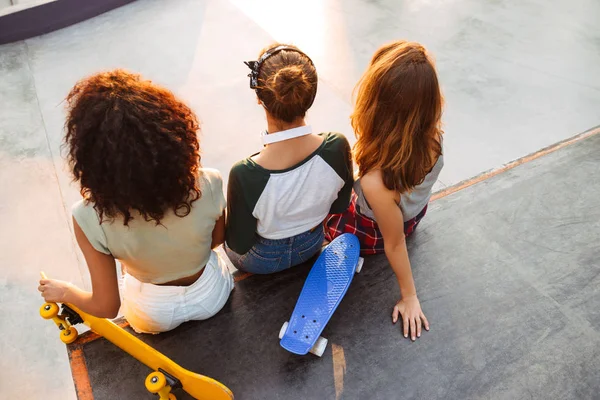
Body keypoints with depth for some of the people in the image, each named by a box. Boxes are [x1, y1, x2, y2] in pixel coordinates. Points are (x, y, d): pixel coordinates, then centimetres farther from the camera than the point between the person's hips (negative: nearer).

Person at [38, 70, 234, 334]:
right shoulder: (207, 185, -32)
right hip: (210, 295, 0)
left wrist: (64, 292, 1)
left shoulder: (90, 217, -33)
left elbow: (106, 307, -20)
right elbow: (217, 238, -9)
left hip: (153, 316, 0)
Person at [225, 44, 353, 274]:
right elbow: (339, 206, -10)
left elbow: (240, 245, -22)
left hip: (261, 260, -3)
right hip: (312, 245, 3)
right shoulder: (338, 146, -30)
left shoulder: (245, 174, -40)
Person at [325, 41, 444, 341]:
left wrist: (409, 297, -13)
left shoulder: (377, 182, -47)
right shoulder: (433, 132, -32)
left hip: (373, 233, -5)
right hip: (415, 211, 5)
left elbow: (394, 244, -27)